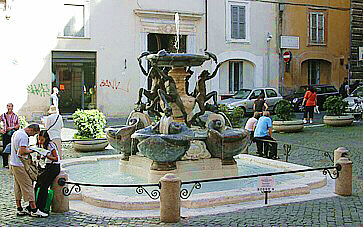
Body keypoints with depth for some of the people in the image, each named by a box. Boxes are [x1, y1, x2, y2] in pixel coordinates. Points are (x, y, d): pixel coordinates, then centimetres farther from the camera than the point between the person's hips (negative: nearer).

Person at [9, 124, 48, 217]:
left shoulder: (16, 133, 14)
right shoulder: (24, 136, -18)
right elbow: (22, 152, -26)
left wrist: (27, 150, 14)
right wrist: (31, 151, -11)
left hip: (13, 163, 10)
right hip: (20, 165, -10)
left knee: (17, 187, 13)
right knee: (28, 186, -6)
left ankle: (19, 209, 18)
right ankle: (34, 210, -4)